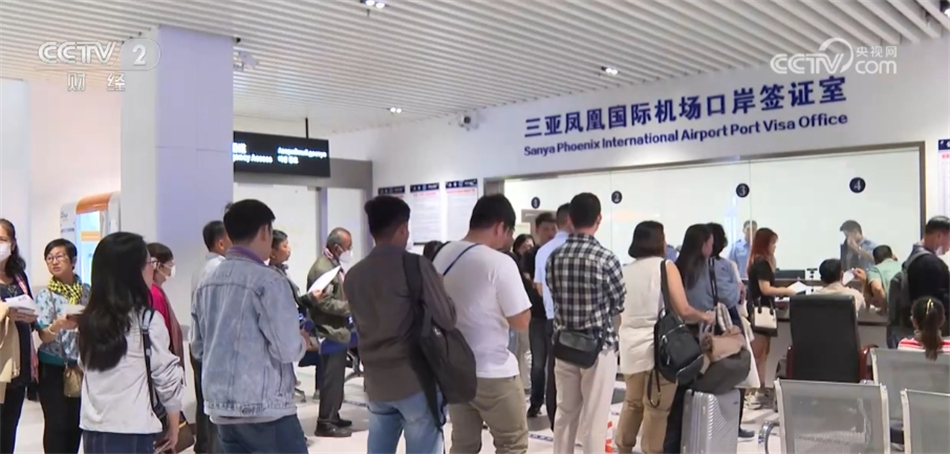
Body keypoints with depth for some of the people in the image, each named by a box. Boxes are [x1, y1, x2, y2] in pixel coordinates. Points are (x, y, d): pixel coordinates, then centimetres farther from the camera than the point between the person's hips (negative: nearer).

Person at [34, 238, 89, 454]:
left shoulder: (87, 291, 3)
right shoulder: (45, 295, -7)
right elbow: (44, 336, -17)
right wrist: (58, 325, -35)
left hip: (82, 366, 3)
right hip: (53, 367, -3)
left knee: (77, 423, 9)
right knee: (56, 424, -2)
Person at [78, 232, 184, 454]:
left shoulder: (89, 320, 5)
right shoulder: (148, 320, -11)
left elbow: (86, 368, 10)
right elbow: (167, 378, -7)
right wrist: (174, 427, 5)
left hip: (92, 431, 6)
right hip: (132, 434, -6)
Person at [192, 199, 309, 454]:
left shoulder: (207, 284, 9)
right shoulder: (268, 280, -13)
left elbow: (198, 349, 15)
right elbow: (287, 349, -16)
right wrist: (303, 341, 4)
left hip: (220, 407, 7)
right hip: (265, 408, -7)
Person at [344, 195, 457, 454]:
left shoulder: (354, 275, 8)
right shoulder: (417, 266, -12)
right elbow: (447, 320, -11)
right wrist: (438, 284, 5)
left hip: (376, 383, 6)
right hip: (416, 380, -6)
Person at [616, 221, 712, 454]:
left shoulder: (625, 271, 9)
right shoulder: (666, 267, -5)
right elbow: (683, 310, -12)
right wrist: (703, 316, 6)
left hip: (631, 348, 6)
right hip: (658, 348, -5)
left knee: (632, 402, 21)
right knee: (656, 409, 6)